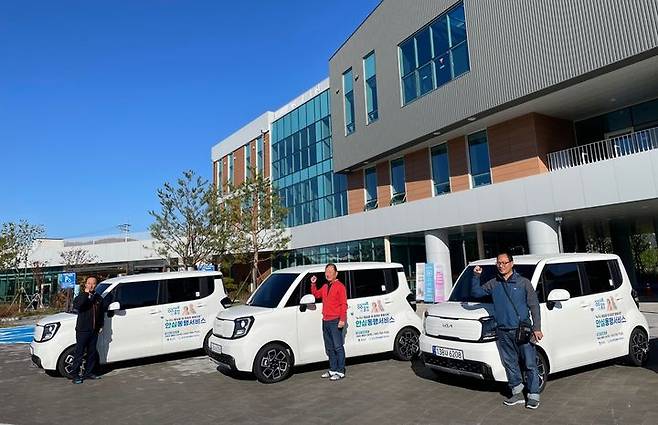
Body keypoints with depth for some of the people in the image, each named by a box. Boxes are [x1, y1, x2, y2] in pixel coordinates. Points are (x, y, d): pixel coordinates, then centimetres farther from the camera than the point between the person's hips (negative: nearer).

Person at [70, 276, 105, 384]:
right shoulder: (81, 296, -5)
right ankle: (75, 375, 8)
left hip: (94, 330, 5)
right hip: (82, 330, -5)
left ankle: (88, 373, 23)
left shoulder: (99, 298, 10)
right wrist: (86, 293, -28)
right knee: (79, 353, -1)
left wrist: (100, 325, 12)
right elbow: (76, 306, -28)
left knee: (92, 353, 12)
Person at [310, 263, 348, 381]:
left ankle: (340, 372, 1)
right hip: (325, 321, 8)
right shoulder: (325, 287, 17)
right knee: (329, 348, 13)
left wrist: (342, 319, -19)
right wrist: (313, 284, 14)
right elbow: (316, 294, 30)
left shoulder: (340, 286, -8)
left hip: (335, 321, -8)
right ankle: (333, 370, 23)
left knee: (338, 347, -5)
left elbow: (344, 304, -12)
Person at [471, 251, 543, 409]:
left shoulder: (523, 282, -1)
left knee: (530, 364, 0)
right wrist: (476, 276, -1)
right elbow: (476, 293, 13)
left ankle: (533, 396, 11)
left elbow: (534, 306, 0)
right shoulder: (493, 284, 8)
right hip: (503, 332, 4)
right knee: (510, 364, 10)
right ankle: (517, 393, 22)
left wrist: (537, 328, -6)